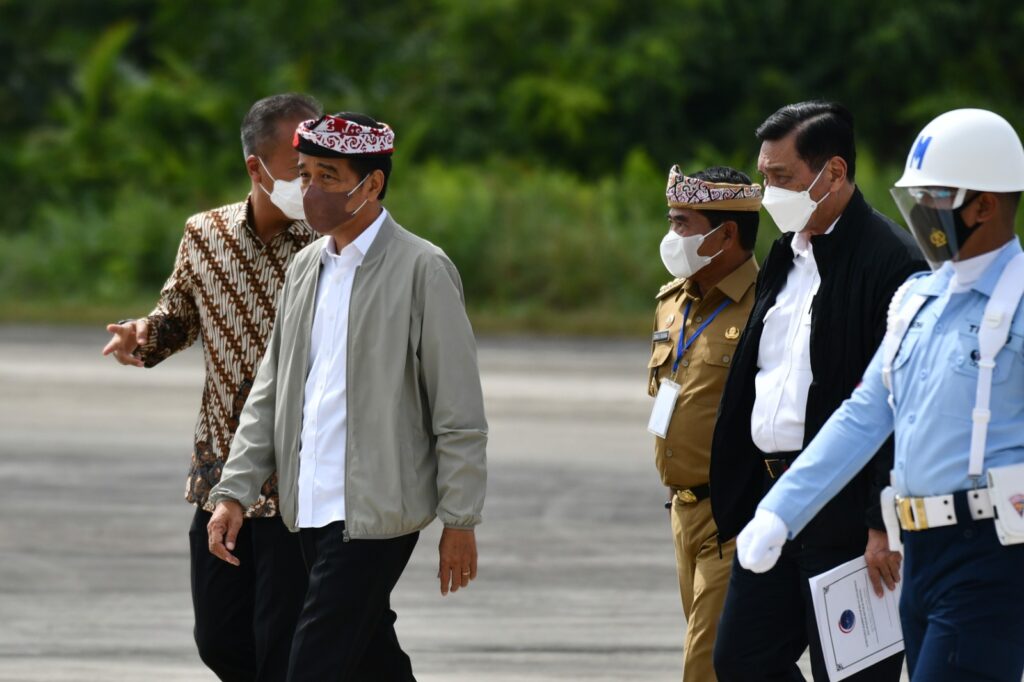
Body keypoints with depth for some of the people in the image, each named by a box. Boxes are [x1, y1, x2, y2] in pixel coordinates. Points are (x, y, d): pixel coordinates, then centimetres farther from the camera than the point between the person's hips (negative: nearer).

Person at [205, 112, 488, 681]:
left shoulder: (423, 270, -8)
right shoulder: (307, 267, 13)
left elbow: (459, 413, -8)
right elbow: (270, 394, 16)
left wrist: (460, 521, -10)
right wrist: (235, 491, 7)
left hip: (376, 512, -7)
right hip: (313, 508, 7)